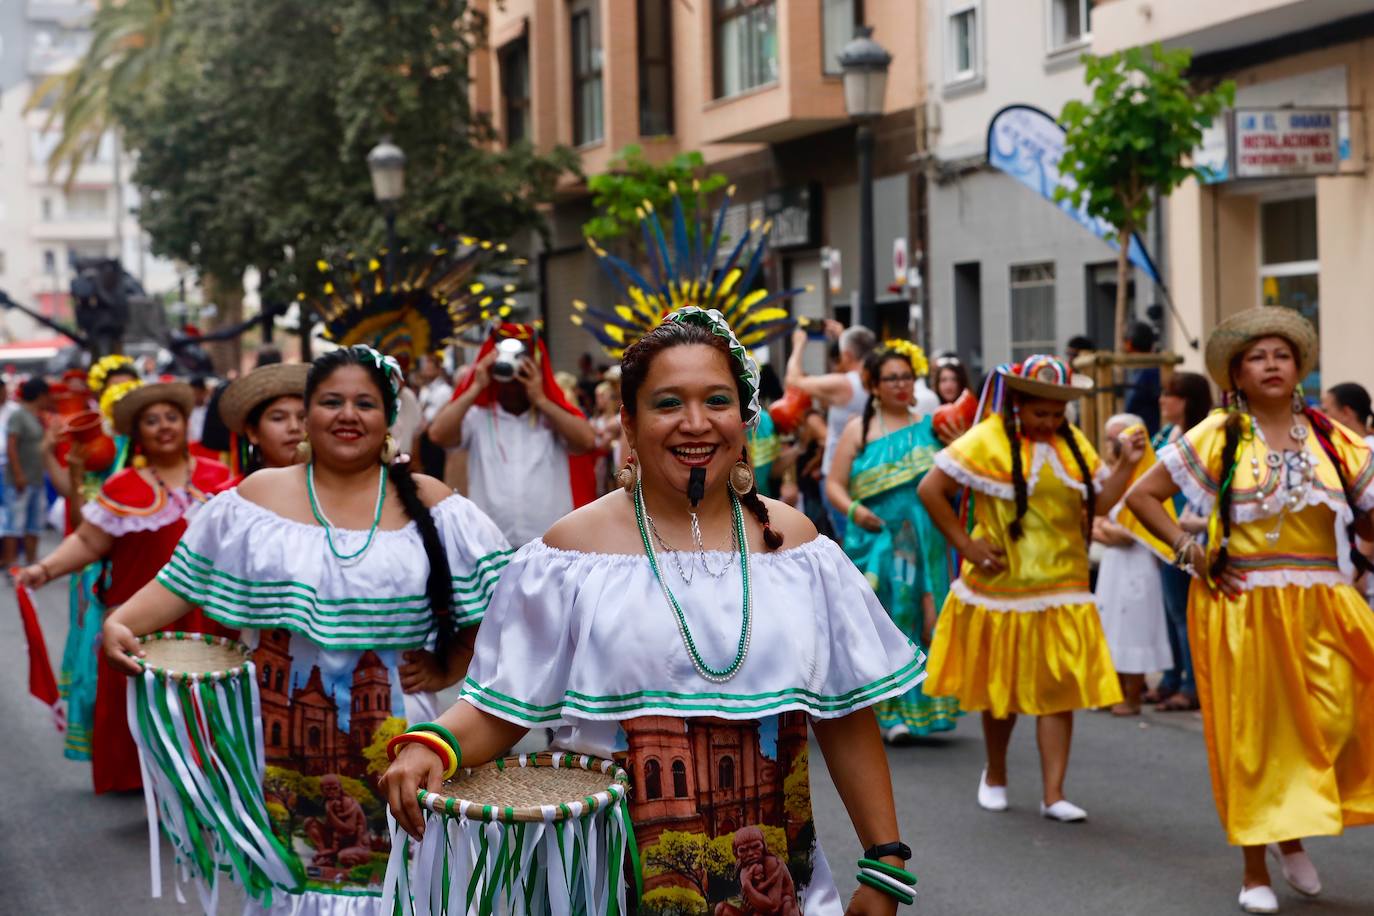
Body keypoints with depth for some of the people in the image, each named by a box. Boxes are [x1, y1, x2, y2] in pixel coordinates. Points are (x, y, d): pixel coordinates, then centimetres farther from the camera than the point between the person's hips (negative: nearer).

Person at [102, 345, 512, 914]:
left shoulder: (428, 507, 2)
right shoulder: (257, 499, 5)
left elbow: (496, 599, 2)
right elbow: (181, 582, 6)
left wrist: (447, 670, -4)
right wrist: (120, 625, -8)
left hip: (389, 741, -1)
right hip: (282, 739, 1)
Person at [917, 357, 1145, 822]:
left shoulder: (1073, 444, 8)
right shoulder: (988, 440, -7)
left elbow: (1097, 504, 8)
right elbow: (930, 490, -9)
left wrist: (1126, 465, -6)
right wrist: (966, 544, -11)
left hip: (1062, 590, 3)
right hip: (1002, 588, -3)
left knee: (1058, 689, -2)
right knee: (1002, 688, 11)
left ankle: (1053, 794, 2)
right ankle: (995, 775, 33)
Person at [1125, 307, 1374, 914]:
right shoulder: (1218, 436, 1)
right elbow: (1141, 496, 2)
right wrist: (1189, 552, -5)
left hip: (1321, 608, 2)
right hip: (1243, 608, -2)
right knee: (1252, 733, 3)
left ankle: (1293, 832, 20)